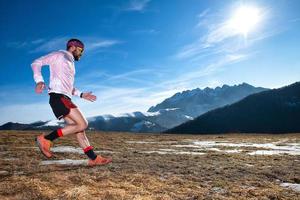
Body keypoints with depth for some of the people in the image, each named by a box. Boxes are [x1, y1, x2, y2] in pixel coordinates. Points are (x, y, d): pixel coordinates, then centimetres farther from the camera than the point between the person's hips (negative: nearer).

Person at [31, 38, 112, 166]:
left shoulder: (70, 63, 30)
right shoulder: (59, 55, 6)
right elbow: (36, 63, -2)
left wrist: (82, 94, 23)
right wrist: (39, 81, -18)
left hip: (65, 98, 9)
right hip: (58, 96, -9)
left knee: (79, 128, 4)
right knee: (82, 124, -16)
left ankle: (94, 158, 6)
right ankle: (46, 139, -12)